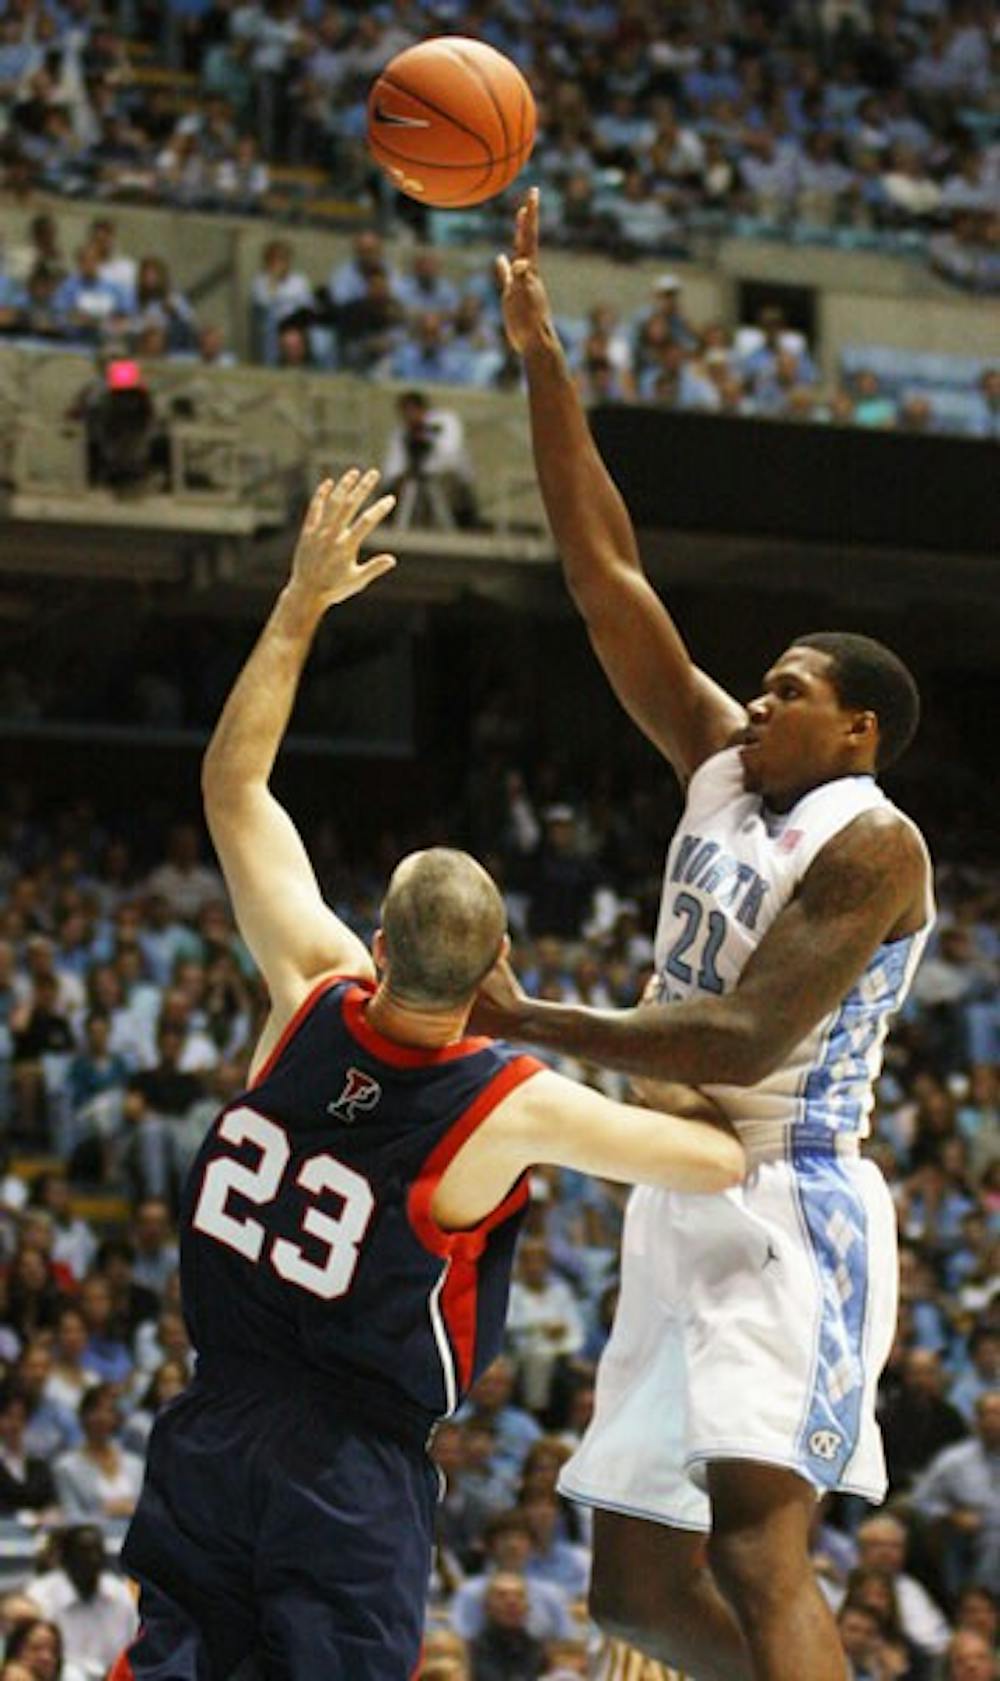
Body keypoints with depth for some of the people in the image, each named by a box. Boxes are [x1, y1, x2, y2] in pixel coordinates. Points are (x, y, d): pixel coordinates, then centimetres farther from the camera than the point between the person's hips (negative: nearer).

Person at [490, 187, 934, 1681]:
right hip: (684, 1207, 9)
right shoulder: (725, 769, 14)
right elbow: (608, 577, 12)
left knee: (756, 1537, -27)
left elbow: (744, 1040, -20)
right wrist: (541, 360, 8)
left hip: (791, 1209, -9)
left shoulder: (871, 846, -9)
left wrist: (531, 1024, -16)